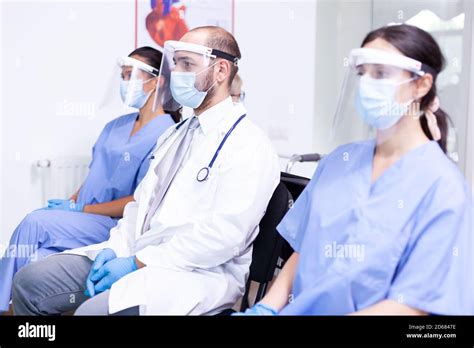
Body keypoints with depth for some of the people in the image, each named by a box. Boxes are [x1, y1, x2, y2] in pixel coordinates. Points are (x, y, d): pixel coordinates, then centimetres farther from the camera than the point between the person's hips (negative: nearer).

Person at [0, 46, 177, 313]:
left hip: (117, 228, -6)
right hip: (83, 221, 6)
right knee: (38, 254, -23)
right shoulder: (116, 126, 18)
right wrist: (70, 203, -1)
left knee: (36, 223, -23)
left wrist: (79, 209, -13)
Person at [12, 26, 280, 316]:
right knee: (30, 282, -1)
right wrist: (115, 249, -2)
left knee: (93, 310, -31)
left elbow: (224, 234, -20)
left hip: (197, 271, -8)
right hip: (136, 254, 8)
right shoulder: (175, 135, 19)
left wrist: (137, 263, -18)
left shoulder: (248, 144, -10)